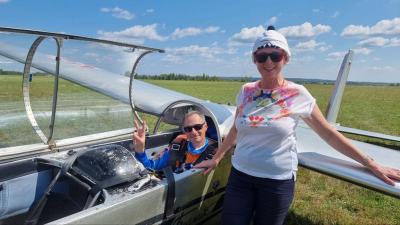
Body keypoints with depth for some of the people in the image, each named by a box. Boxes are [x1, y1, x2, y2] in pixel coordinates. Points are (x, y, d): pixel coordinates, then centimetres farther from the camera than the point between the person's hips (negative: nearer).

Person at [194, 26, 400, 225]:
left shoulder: (298, 95, -8)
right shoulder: (246, 91, -1)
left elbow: (329, 134, 0)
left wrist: (372, 165, 3)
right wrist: (216, 158, 18)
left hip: (278, 181, -2)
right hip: (240, 175, 3)